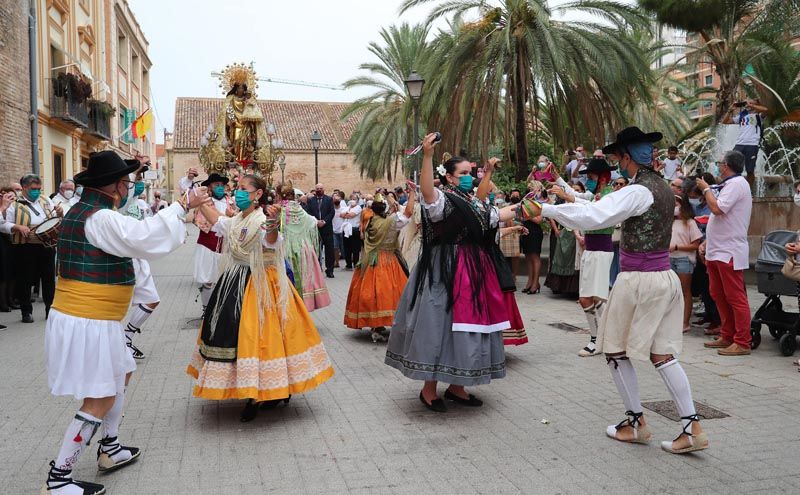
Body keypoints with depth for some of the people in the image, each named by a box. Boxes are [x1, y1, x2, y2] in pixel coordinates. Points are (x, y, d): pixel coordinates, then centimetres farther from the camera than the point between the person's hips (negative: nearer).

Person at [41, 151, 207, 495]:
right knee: (100, 400, -3)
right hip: (88, 324, -11)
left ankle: (110, 449, 37)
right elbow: (143, 238, -33)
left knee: (122, 375, 24)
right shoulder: (100, 218, -20)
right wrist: (182, 207, -27)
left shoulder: (81, 211, 11)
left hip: (87, 318, 11)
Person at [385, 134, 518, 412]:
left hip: (474, 270, 8)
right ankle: (429, 389, 8)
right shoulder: (441, 199, -10)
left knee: (468, 325, 11)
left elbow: (489, 218, 34)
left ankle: (456, 387, 24)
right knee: (441, 324, -5)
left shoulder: (473, 201, 16)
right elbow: (426, 191, -33)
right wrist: (427, 155, -42)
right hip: (447, 271, -8)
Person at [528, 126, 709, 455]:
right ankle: (692, 428, 9)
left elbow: (591, 217, -28)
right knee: (663, 354, 11)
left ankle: (636, 423, 18)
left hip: (638, 281, -8)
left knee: (616, 351, 8)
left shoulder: (637, 191, -17)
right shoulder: (662, 187, 11)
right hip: (665, 277, 8)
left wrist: (544, 210, -22)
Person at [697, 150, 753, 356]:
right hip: (717, 250, 10)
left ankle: (742, 342, -2)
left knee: (736, 298, -6)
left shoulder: (736, 184, -12)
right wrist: (707, 241, 19)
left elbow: (717, 208, -24)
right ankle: (727, 336, 23)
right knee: (718, 295, 14)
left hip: (729, 252, -10)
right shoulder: (730, 184, 19)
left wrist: (706, 189, -9)